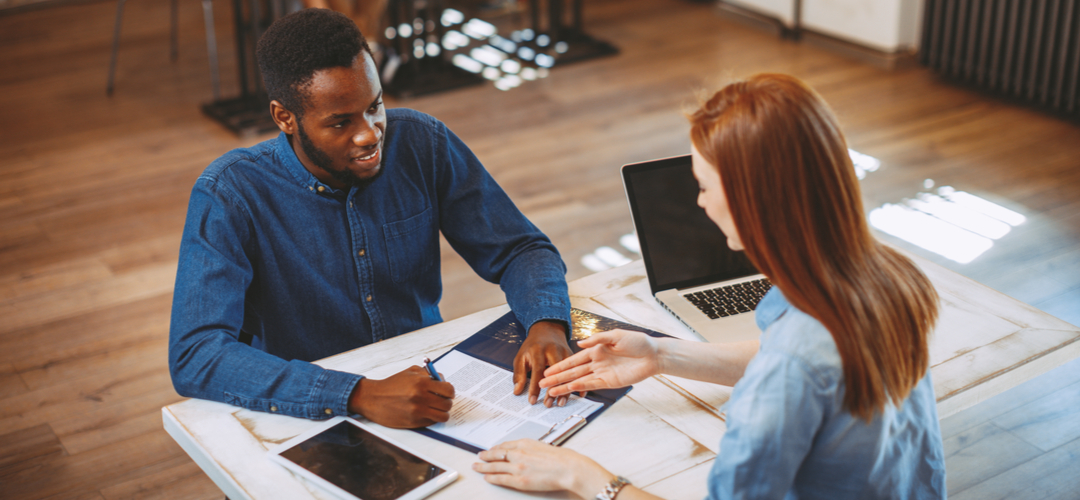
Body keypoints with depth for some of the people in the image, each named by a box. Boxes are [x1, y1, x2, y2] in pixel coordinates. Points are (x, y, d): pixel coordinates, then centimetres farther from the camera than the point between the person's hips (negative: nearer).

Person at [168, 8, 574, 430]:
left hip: (430, 392, 4)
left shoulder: (421, 143, -4)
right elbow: (193, 358, -25)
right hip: (309, 426, -3)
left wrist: (547, 326, -20)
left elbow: (519, 248, 3)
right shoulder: (228, 196, -15)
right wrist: (361, 395, -35)